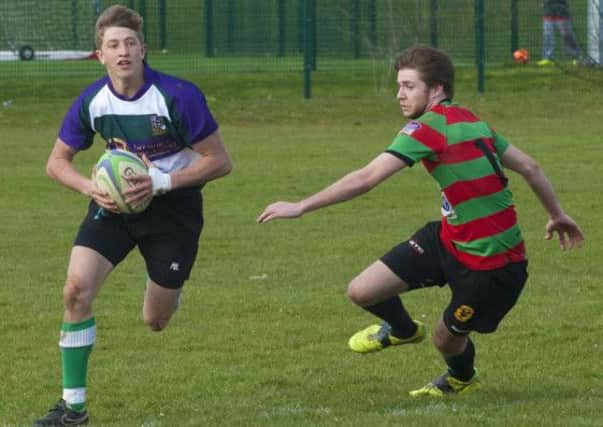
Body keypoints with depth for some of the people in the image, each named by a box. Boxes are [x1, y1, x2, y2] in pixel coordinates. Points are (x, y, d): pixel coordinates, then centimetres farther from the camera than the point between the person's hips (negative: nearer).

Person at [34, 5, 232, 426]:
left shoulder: (178, 96, -22)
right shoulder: (92, 101, -11)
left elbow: (220, 162, -16)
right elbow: (58, 161, 2)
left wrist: (162, 182, -27)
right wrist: (91, 187, -19)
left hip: (173, 205, -2)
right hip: (115, 202, 2)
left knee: (154, 322, 5)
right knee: (77, 288, -19)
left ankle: (169, 292, 46)